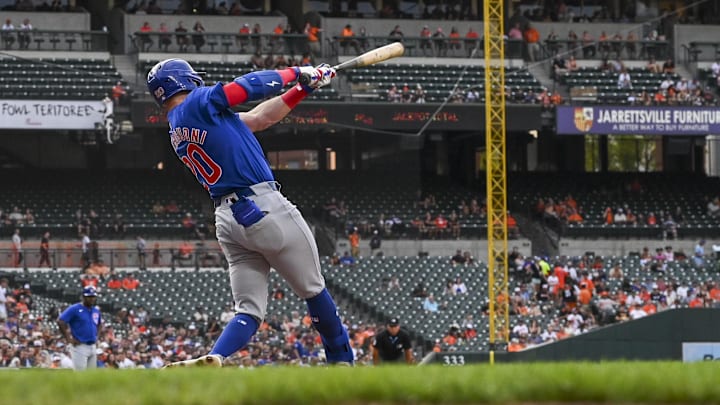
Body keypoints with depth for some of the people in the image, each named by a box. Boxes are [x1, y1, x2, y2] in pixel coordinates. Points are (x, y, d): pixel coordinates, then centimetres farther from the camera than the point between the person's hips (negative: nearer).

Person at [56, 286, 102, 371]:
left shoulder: (96, 310, 13)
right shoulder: (75, 309, -9)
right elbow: (60, 322, -16)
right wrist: (69, 339, -16)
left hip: (92, 347, 7)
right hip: (80, 347, -7)